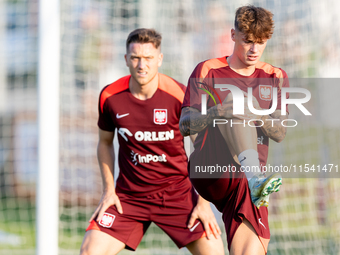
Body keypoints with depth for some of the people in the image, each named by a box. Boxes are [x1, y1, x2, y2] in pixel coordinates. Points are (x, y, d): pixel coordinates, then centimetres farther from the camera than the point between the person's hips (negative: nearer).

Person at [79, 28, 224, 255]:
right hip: (128, 195, 2)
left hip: (176, 192, -1)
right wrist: (109, 190, 3)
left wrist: (204, 202, -7)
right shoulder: (109, 96, -7)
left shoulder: (180, 96, -14)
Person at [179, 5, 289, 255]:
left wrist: (258, 115, -16)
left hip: (245, 180, 3)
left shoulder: (275, 78, 14)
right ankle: (256, 178, -44)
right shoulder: (208, 71, 6)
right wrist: (216, 112, -23)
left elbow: (280, 133, 5)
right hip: (208, 169, -3)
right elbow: (184, 126, -4)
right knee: (234, 99, -28)